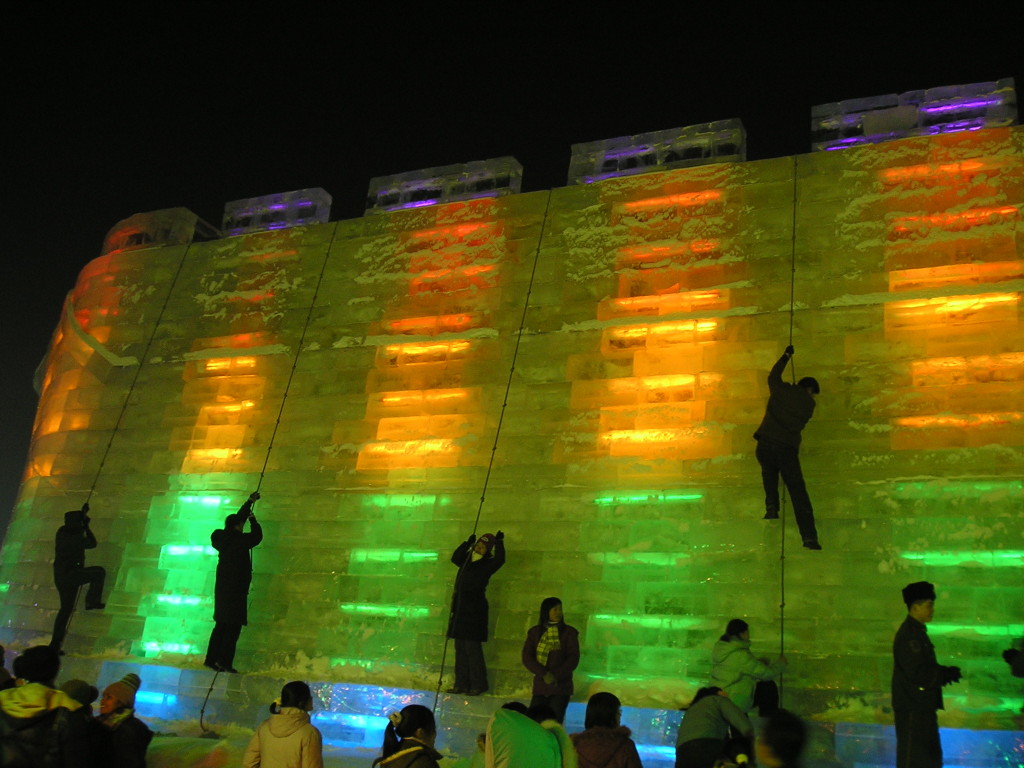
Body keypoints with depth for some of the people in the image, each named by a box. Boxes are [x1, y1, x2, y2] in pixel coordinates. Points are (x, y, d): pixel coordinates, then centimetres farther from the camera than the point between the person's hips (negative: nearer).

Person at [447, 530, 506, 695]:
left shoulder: (487, 565, -5)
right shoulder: (467, 561, 13)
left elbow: (499, 560, -22)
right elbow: (455, 558, 26)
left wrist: (499, 542, -18)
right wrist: (468, 542, 16)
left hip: (474, 612, -7)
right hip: (460, 610, 7)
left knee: (473, 649, -7)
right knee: (460, 649, 8)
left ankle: (478, 684, 1)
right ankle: (461, 683, 14)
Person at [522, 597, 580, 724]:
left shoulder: (569, 632, 2)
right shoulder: (535, 632, 6)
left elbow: (573, 658, -5)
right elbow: (527, 657, -2)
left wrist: (555, 675, -15)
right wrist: (544, 674, -15)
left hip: (561, 686, -2)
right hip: (540, 686, 2)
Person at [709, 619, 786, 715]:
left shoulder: (718, 647, -1)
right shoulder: (741, 655, -25)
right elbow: (767, 673, -17)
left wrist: (757, 661, 11)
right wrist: (781, 662, 1)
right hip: (736, 702, -8)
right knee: (769, 687, 8)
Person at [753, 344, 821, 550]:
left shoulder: (780, 390, 11)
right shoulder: (808, 404, 9)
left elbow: (773, 375, 31)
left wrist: (786, 356, 44)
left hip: (765, 444, 1)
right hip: (788, 449, -1)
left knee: (769, 471, 30)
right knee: (798, 492, 3)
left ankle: (771, 506, 9)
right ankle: (809, 536, -3)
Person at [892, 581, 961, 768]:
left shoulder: (917, 631, 14)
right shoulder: (909, 635, -19)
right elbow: (917, 674, -24)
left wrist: (946, 673, 0)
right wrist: (947, 674, -12)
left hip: (922, 706, 10)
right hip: (912, 709, -10)